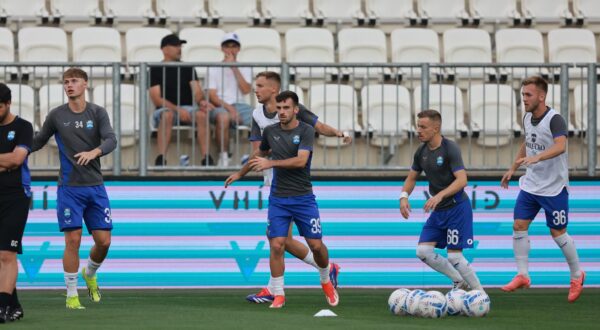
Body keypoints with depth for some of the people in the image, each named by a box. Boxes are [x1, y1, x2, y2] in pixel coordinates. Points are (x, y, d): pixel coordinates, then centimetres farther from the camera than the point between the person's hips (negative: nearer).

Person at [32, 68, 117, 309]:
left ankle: (90, 274, 31)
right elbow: (38, 141, 14)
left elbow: (111, 140, -11)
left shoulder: (97, 113, 2)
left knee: (103, 241, 0)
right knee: (73, 239, -8)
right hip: (69, 188, -1)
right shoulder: (57, 115, 3)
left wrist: (93, 152, -30)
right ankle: (71, 295, 4)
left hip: (95, 187, 1)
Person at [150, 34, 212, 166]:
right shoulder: (156, 70, 3)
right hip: (166, 109, -3)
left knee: (201, 114, -31)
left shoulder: (187, 68, 14)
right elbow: (156, 99, -7)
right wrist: (177, 109, -20)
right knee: (167, 115, -39)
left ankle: (206, 158, -37)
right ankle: (161, 158, -41)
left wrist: (201, 101, -21)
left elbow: (197, 92, 5)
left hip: (188, 108, 3)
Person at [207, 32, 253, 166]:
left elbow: (246, 90, -2)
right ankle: (223, 156, -27)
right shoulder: (214, 68, 8)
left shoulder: (244, 68, 16)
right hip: (220, 106, -3)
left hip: (239, 105, 3)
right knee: (223, 117, -41)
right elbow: (212, 96, -2)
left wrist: (234, 68, -6)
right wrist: (229, 108, -18)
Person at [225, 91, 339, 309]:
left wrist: (271, 163, -26)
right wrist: (240, 173, 35)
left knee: (316, 245, 0)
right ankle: (278, 295, 2)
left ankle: (326, 282, 28)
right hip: (278, 199, 2)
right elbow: (260, 154, 24)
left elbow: (301, 160, -22)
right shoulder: (270, 132, 4)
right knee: (276, 246, -8)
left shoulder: (306, 131, -9)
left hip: (303, 198, -2)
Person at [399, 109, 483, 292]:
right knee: (423, 251, -2)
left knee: (454, 256, -10)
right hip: (438, 210, 8)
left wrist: (439, 196, -38)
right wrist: (404, 196, -4)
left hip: (457, 208, -8)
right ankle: (459, 282, 14)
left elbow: (462, 180, -26)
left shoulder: (450, 149, -17)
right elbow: (411, 178, 17)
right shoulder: (421, 151, 5)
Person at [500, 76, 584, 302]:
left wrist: (536, 158, -51)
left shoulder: (555, 120, -21)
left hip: (554, 188, -7)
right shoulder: (528, 118, 3)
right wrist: (513, 169, 20)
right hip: (530, 184, 7)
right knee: (518, 226, -1)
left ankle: (577, 275, 21)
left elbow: (560, 146, -38)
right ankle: (522, 275, 6)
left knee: (558, 233, 2)